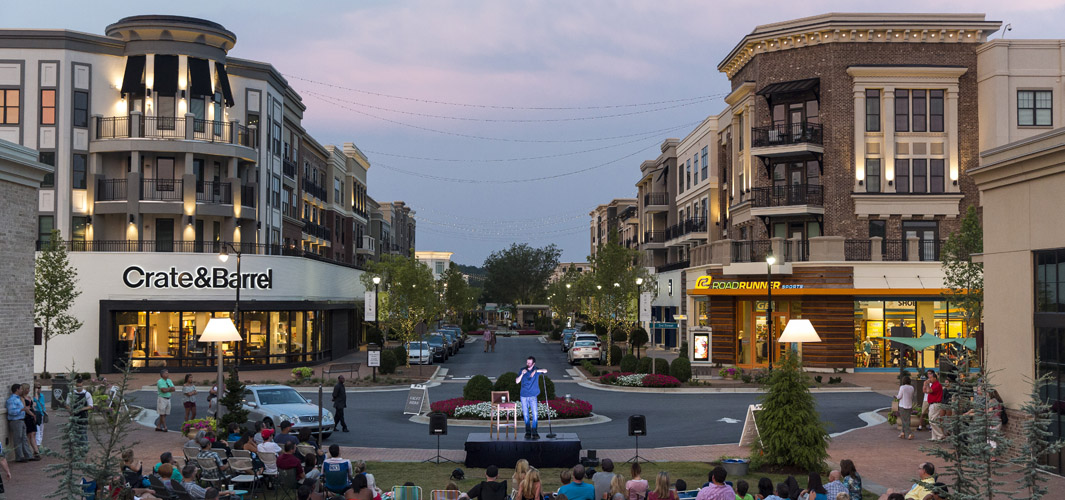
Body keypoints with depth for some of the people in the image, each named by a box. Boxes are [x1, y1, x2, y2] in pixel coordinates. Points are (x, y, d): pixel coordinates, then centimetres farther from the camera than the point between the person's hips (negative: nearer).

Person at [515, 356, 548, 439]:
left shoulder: (536, 370, -1)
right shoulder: (523, 370, 4)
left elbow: (545, 370, -19)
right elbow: (517, 381, 0)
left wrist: (536, 371, -30)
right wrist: (522, 374, -15)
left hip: (533, 396, -2)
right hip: (524, 396, 2)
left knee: (534, 414, -9)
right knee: (526, 415, 5)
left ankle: (534, 433, -7)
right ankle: (528, 432, 13)